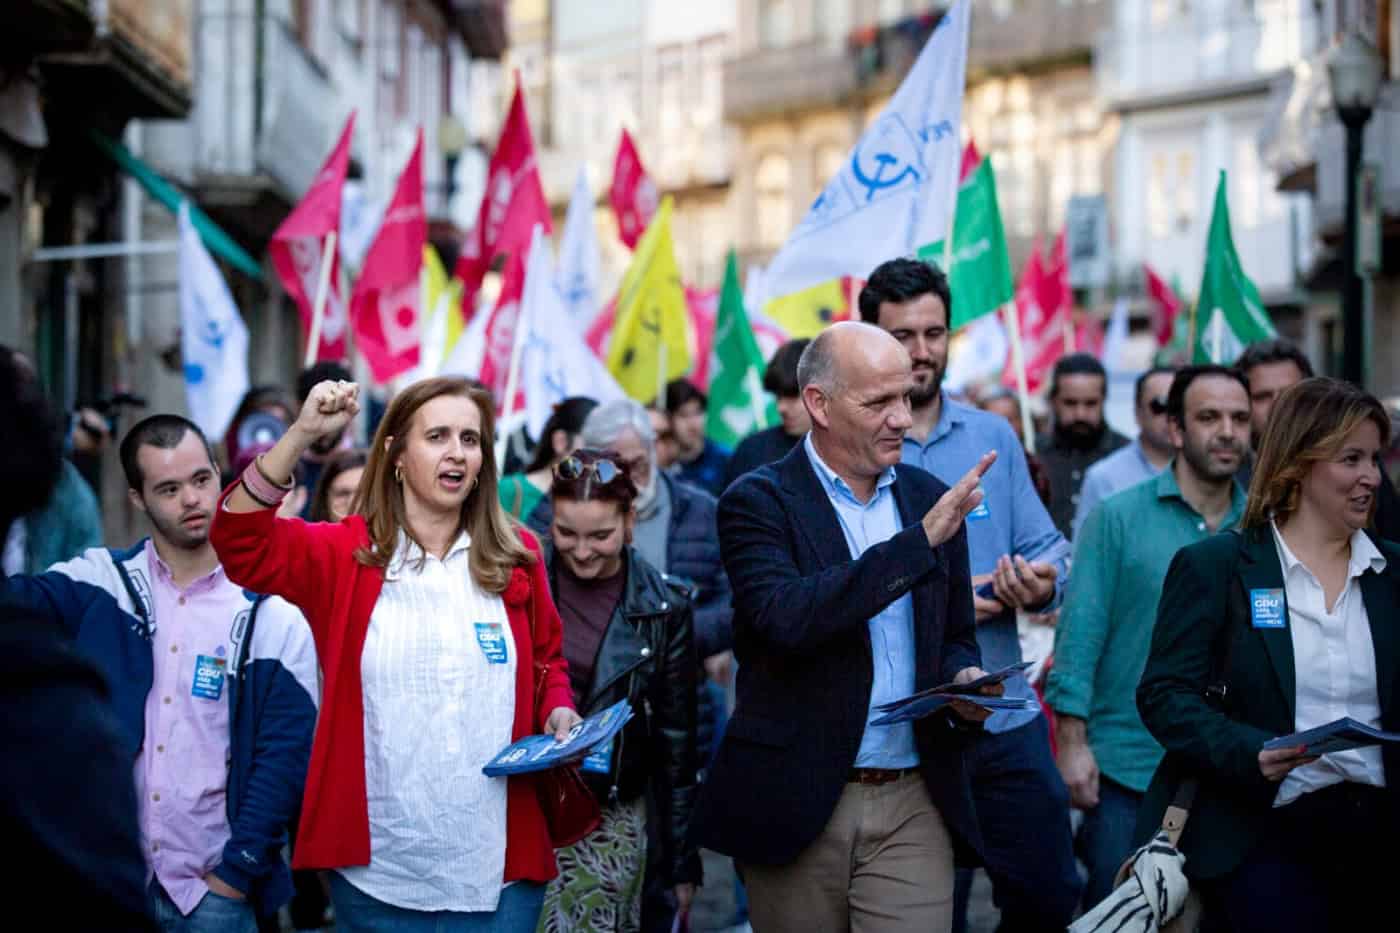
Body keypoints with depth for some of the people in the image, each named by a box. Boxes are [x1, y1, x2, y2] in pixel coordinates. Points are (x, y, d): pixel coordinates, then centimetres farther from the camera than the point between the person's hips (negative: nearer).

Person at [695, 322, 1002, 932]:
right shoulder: (758, 502, -6)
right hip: (796, 806, -3)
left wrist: (963, 682, -5)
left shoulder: (930, 499, 9)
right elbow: (786, 618, -24)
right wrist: (920, 540, -24)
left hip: (914, 807, 3)